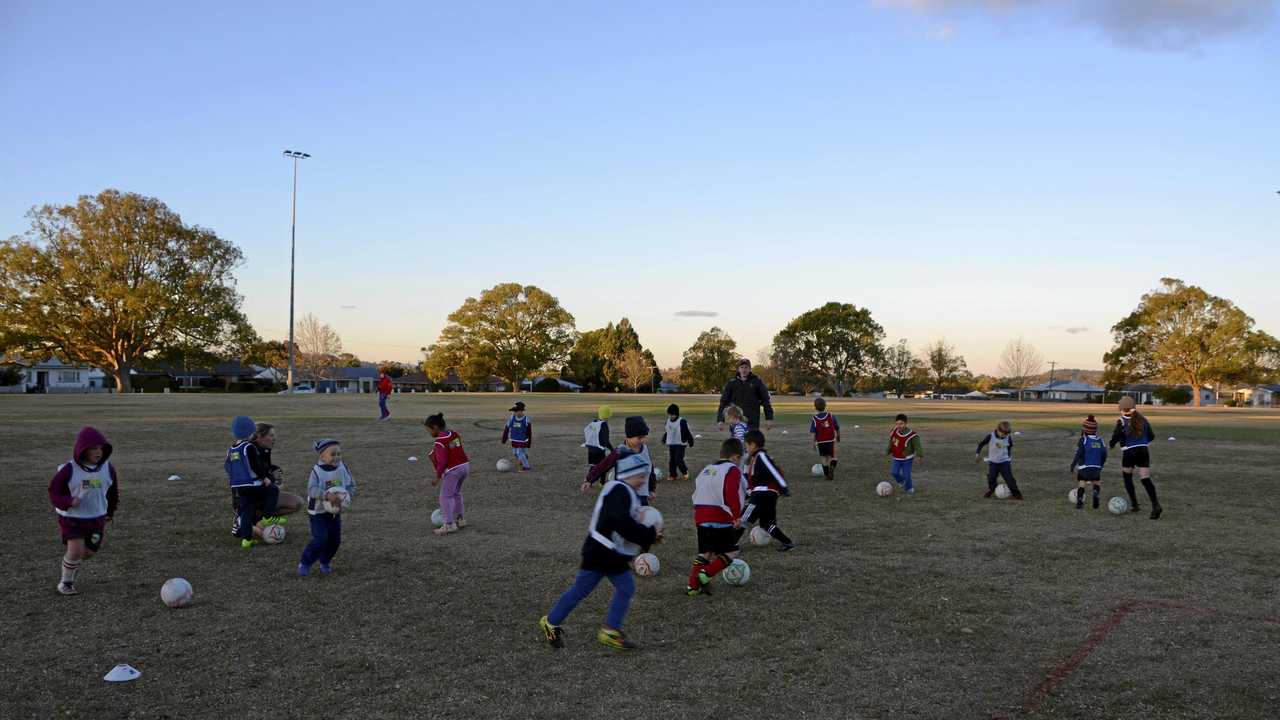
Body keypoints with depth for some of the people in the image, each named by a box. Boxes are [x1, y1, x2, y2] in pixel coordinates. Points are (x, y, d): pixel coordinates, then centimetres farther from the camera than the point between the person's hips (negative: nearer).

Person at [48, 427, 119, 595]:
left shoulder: (108, 468, -5)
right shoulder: (69, 469, -16)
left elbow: (113, 491, 12)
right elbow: (53, 491, -9)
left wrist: (110, 512, 21)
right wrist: (69, 502, -27)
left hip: (97, 518, 4)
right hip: (72, 518, -4)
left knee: (89, 552, 9)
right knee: (75, 551, -15)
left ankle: (72, 565, 44)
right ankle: (65, 582, 11)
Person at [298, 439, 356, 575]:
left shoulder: (343, 469, -5)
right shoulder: (317, 471, -17)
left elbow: (351, 486, 1)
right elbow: (312, 489, -28)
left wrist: (344, 497, -18)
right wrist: (327, 495, -43)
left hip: (335, 512, 5)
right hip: (318, 512, -5)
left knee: (335, 540, 9)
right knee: (320, 539, -13)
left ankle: (325, 562, 31)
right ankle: (305, 563, 6)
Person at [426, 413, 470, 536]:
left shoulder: (439, 443, -18)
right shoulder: (454, 434, 5)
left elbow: (442, 462, -19)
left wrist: (437, 477, -10)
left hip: (452, 470, -9)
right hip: (465, 466, 9)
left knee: (445, 497, 1)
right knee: (456, 493, 26)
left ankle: (449, 524, -2)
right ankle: (459, 519, 34)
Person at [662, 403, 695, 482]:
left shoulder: (682, 422, -16)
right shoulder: (668, 421, 4)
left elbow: (688, 432, -11)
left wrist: (690, 442, -11)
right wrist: (664, 439, 29)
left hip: (680, 444, -6)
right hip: (671, 444, 6)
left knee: (678, 460, -11)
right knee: (671, 460, 5)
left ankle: (685, 472, 11)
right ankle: (673, 475, 15)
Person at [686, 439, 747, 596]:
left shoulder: (706, 470, 19)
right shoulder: (733, 470, -6)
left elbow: (697, 493, 21)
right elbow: (731, 494, -22)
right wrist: (737, 516, -18)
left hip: (701, 517, 8)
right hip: (721, 520, -8)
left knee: (705, 553, 15)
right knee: (731, 552, 4)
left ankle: (692, 585, 9)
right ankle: (706, 574, -9)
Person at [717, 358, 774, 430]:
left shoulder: (757, 382, 2)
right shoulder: (731, 383, 5)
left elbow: (765, 400, 4)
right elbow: (723, 401, 6)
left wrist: (769, 418, 0)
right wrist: (720, 420, 0)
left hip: (753, 422, -1)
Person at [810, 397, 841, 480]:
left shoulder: (814, 419, -7)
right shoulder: (831, 416, -5)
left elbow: (813, 433, -11)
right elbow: (837, 429, 2)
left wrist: (813, 443, -2)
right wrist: (838, 438, 18)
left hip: (820, 442, 0)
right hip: (831, 441, 0)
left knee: (824, 458, 15)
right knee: (832, 457, 10)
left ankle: (826, 475, 18)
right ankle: (832, 466, -22)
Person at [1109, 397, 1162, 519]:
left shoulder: (1121, 421, -7)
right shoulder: (1142, 419, 8)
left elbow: (1116, 436, -16)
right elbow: (1151, 436, 11)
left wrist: (1111, 445, 4)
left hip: (1129, 453, -4)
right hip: (1143, 451, 4)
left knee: (1127, 477, 19)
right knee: (1146, 479, 0)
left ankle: (1134, 504, 18)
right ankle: (1156, 505, -17)